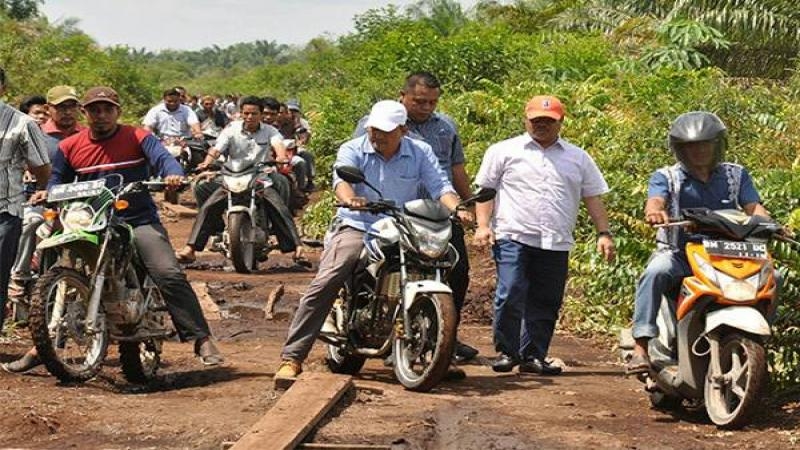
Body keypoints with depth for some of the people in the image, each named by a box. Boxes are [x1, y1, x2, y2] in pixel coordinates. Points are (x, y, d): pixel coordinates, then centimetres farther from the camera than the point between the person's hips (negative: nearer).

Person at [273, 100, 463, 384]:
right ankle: (292, 357, -21)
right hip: (356, 227, -3)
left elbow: (440, 185, -3)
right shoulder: (353, 150, 0)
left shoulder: (420, 153, 7)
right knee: (325, 283, -22)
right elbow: (341, 178, -19)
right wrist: (350, 199, -43)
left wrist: (456, 209, -24)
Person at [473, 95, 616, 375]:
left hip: (556, 244, 3)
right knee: (510, 296, -13)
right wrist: (483, 225, -6)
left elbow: (592, 197, 16)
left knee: (546, 303, 3)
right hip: (513, 238, -3)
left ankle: (533, 356, 12)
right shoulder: (504, 151, 8)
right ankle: (506, 352, 0)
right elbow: (485, 188, 7)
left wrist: (604, 233, 5)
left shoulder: (578, 158, 17)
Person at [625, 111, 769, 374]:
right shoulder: (666, 177, 7)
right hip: (677, 254, -2)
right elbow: (655, 201, -13)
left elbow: (753, 207, 2)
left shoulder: (736, 175, 15)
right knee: (655, 273, -35)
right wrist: (655, 212, -39)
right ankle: (641, 347, -38)